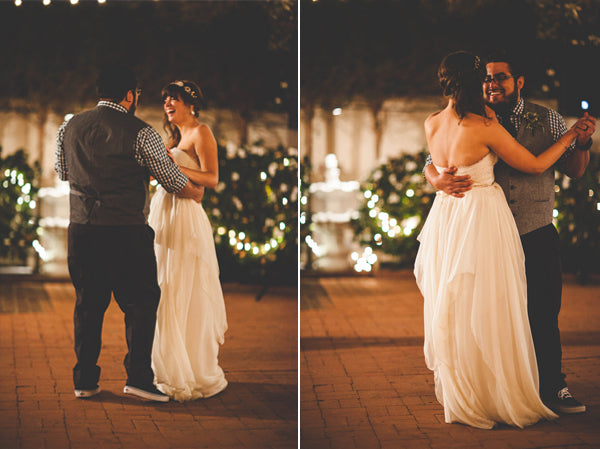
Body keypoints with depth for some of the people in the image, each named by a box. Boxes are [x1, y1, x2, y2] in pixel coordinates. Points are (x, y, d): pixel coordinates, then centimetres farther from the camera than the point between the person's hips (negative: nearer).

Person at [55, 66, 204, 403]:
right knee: (141, 302, 6)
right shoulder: (141, 133, -8)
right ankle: (138, 377, 0)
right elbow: (172, 178, 0)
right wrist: (196, 193, 20)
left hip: (81, 229, 5)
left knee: (88, 303, 13)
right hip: (126, 232, -5)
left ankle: (84, 381, 16)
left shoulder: (69, 128, 7)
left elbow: (62, 172, 21)